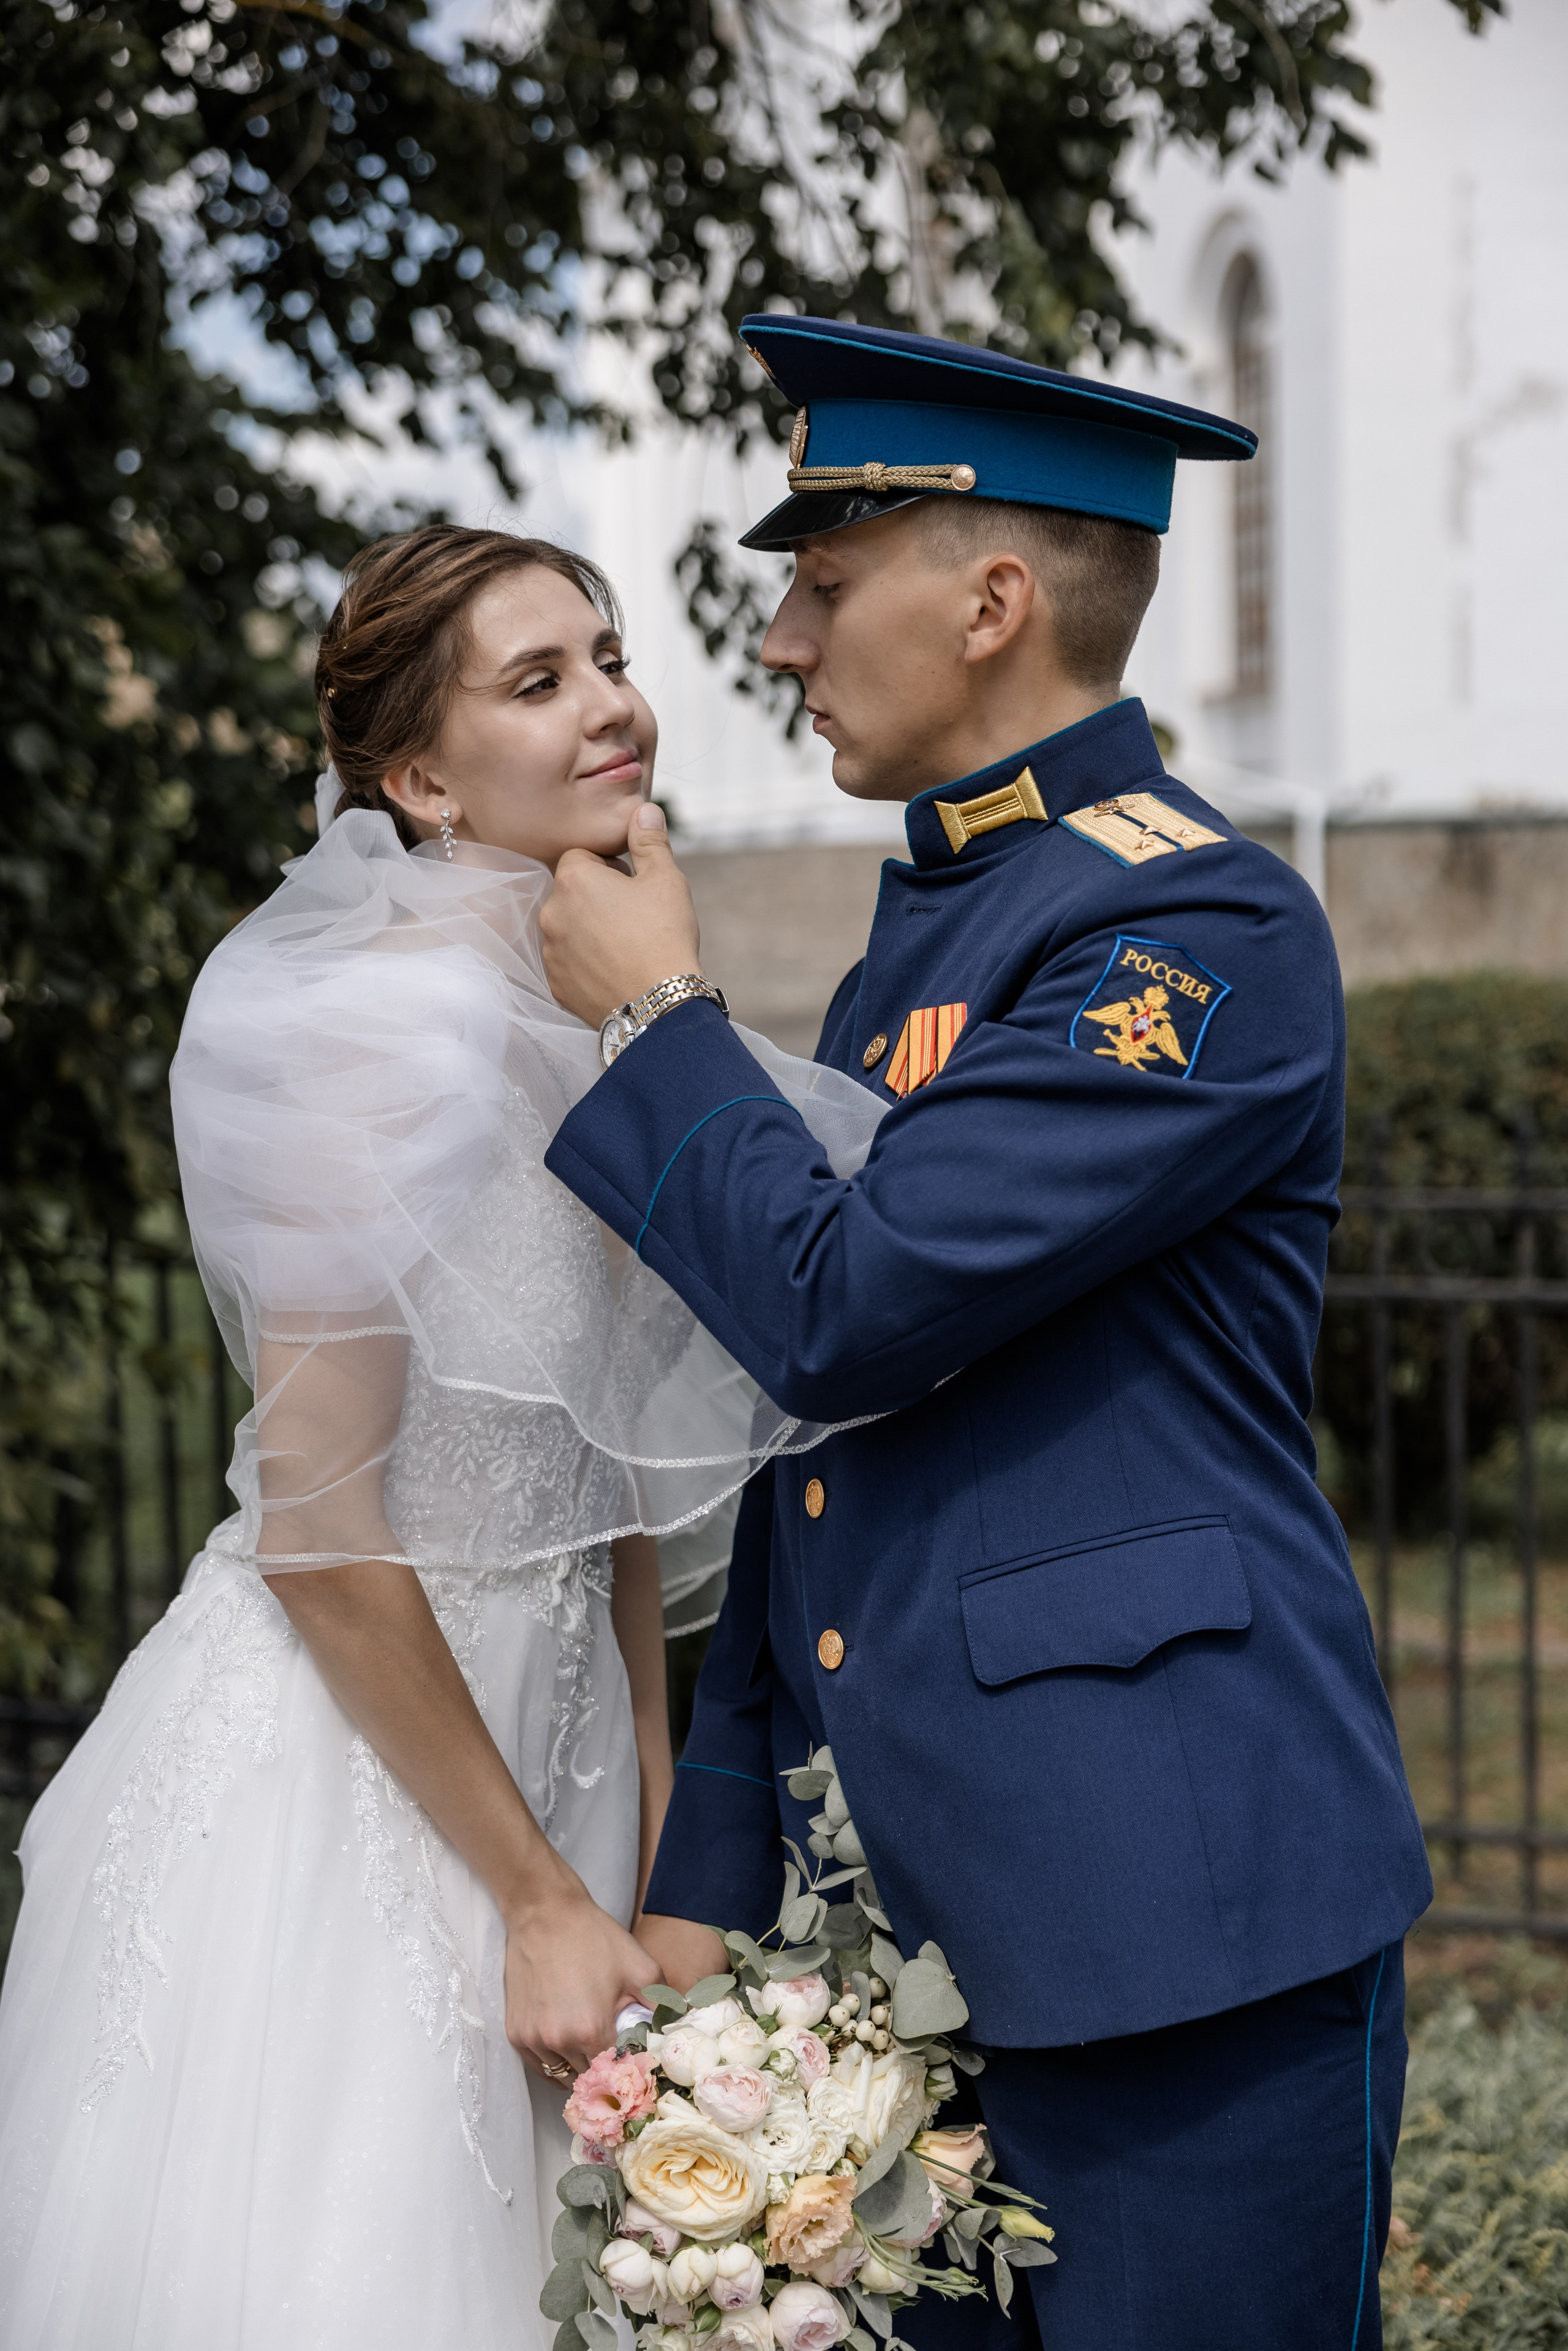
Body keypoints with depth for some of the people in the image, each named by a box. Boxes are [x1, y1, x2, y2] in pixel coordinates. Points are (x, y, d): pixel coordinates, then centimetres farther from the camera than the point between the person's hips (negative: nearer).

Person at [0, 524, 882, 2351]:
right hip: (327, 1777, -8)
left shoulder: (599, 1035, 6)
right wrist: (541, 1902, -15)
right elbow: (317, 1525, -21)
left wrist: (650, 1870, 14)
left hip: (538, 1745, 8)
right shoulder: (390, 1021, -20)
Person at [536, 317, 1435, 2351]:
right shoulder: (924, 923, 16)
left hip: (1175, 1907, -8)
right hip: (914, 1912, 8)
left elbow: (843, 1308, -20)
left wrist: (653, 1019, -4)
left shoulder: (1202, 927, -12)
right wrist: (713, 1871, 16)